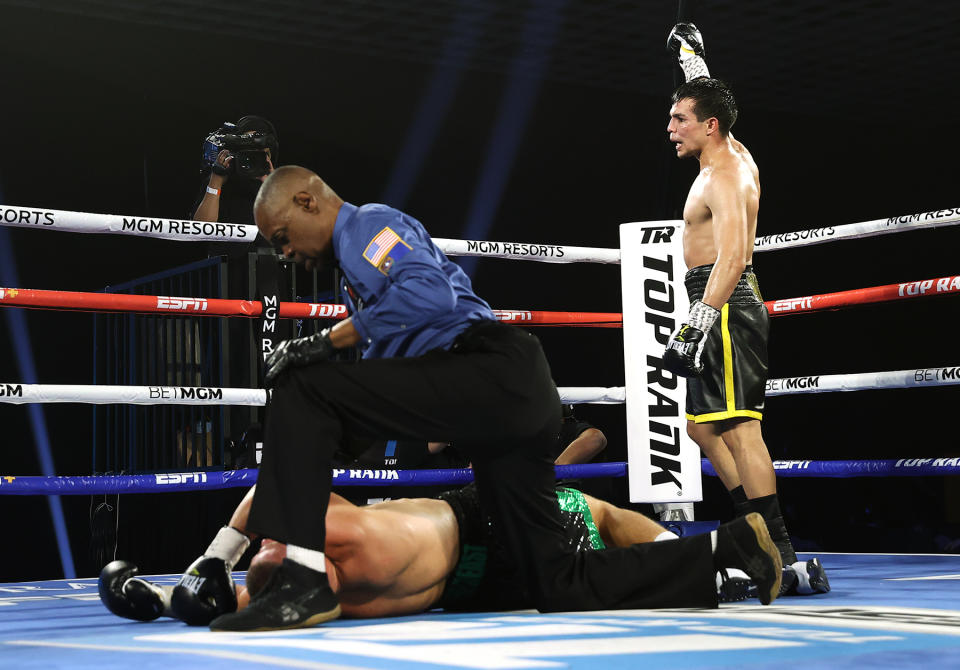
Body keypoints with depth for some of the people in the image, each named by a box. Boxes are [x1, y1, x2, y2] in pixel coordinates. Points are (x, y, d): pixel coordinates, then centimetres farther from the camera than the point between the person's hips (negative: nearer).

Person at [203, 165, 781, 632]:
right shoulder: (360, 264, 32)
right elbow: (383, 384, 30)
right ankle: (727, 547, 17)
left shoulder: (367, 224, 2)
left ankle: (304, 582, -22)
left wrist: (327, 340, -14)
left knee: (303, 390, -16)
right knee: (560, 590, 10)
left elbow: (428, 293, -20)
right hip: (516, 403, 10)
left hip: (491, 371, -10)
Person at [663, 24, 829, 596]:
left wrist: (697, 324, -33)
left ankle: (784, 562, -20)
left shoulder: (723, 179, -15)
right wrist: (692, 54, 46)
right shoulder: (736, 156, 14)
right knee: (705, 426, 14)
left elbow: (731, 258, -27)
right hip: (726, 307, 11)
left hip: (725, 308, -11)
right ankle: (762, 535, 13)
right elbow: (709, 102, 36)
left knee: (738, 428, -16)